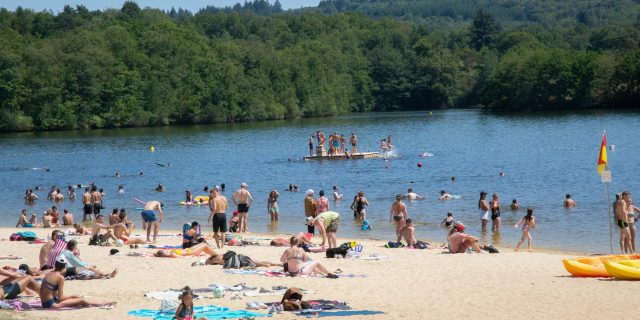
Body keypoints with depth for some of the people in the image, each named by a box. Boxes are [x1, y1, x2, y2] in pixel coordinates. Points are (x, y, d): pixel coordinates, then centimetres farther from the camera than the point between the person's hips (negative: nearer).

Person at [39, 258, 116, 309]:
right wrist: (72, 296, 6)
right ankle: (103, 304, 15)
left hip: (44, 303, 9)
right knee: (81, 300, -1)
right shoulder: (60, 277, -13)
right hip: (51, 304, -9)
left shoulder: (49, 274, 11)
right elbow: (60, 298, -13)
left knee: (75, 297, 22)